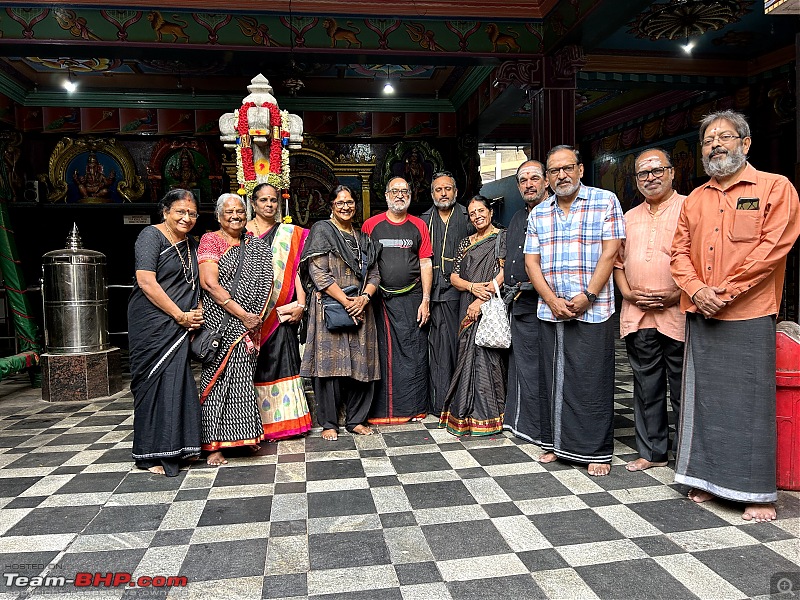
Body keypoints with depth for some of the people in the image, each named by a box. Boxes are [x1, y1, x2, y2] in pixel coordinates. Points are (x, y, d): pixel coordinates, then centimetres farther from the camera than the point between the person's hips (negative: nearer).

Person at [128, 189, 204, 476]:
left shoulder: (192, 245, 16)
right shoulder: (151, 236, -6)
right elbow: (146, 282, -16)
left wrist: (197, 313, 2)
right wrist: (180, 315, -15)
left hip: (179, 327, 6)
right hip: (152, 325, -6)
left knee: (177, 384, 6)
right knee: (155, 384, -3)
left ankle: (174, 448, 17)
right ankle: (152, 455, 9)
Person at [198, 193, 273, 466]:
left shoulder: (255, 245, 15)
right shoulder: (210, 240, 0)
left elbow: (264, 283, 17)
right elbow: (209, 283, -12)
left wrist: (257, 317, 2)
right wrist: (241, 313, -17)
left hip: (249, 322, 5)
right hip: (221, 322, -5)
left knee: (242, 376, 9)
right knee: (219, 375, -5)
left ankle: (244, 435, 20)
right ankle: (214, 444, 2)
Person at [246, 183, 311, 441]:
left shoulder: (290, 233, 12)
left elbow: (296, 269, 6)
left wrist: (300, 304, -5)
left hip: (281, 310, 1)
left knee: (281, 360, 1)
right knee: (253, 364, 2)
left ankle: (286, 419, 11)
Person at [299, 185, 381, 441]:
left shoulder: (363, 237, 18)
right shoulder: (322, 230, 0)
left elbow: (374, 274, 13)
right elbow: (318, 272, -10)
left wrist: (364, 298, -7)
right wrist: (345, 301, -14)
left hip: (360, 309, 5)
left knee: (361, 364, 5)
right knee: (330, 362, -3)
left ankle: (356, 419, 18)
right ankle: (329, 422, 9)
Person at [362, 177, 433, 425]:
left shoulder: (419, 226, 9)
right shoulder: (371, 225, 6)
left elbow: (426, 264, 7)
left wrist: (425, 300, 0)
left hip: (411, 299, 1)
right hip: (380, 299, -1)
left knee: (413, 354, 2)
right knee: (381, 354, 3)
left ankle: (413, 408, 14)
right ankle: (379, 410, 12)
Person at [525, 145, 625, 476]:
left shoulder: (605, 201, 1)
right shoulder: (538, 213, 12)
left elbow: (610, 253, -6)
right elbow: (531, 261, 7)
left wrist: (588, 296, -13)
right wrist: (552, 299, -6)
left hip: (593, 310, -4)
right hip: (549, 311, 4)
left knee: (592, 382, -1)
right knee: (555, 380, 10)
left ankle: (597, 452, 12)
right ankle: (559, 443, 23)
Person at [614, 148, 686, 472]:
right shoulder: (629, 218, 18)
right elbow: (617, 262, 18)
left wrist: (679, 294, -15)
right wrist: (628, 293, 2)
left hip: (677, 314, -5)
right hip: (637, 317, 5)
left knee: (683, 388, 2)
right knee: (646, 388, 11)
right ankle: (652, 452, 23)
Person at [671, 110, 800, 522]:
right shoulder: (695, 200, 16)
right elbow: (680, 252, 10)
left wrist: (725, 292, -14)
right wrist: (697, 290, -8)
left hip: (748, 315, -5)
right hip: (700, 317, 5)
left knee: (749, 402, -1)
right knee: (703, 397, 9)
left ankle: (758, 493, 11)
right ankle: (707, 479, 22)